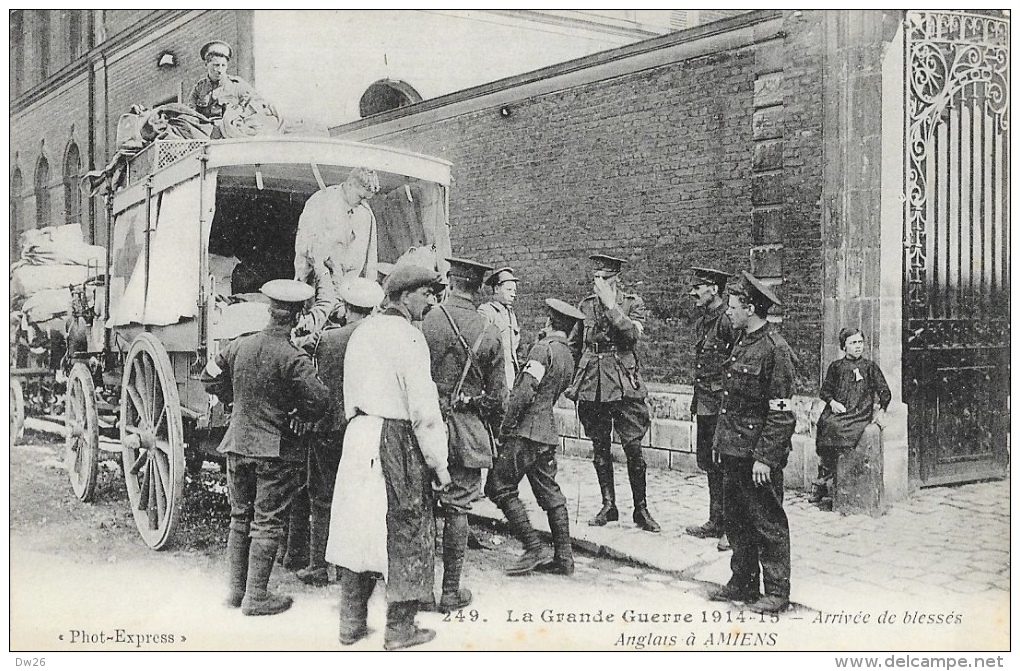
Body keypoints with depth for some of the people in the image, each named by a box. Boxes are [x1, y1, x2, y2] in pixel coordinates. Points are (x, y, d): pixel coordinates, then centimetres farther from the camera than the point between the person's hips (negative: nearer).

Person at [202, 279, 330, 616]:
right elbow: (319, 401, -18)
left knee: (240, 519, 17)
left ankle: (237, 589, 25)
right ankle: (256, 597, 9)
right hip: (275, 449, -5)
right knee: (267, 523, 4)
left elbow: (211, 379, 12)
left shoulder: (238, 346, 0)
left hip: (237, 444, 5)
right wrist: (298, 413, 2)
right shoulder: (293, 359, -16)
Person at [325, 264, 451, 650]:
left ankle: (351, 622, 22)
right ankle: (399, 629, 13)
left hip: (358, 435, 8)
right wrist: (439, 463, -11)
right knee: (407, 532, 5)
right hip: (397, 441, -7)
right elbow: (423, 407, -16)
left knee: (358, 528, 14)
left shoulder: (361, 332, 11)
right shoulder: (408, 337, -13)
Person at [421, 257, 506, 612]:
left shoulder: (427, 321, -9)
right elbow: (497, 394, 2)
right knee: (457, 508, 6)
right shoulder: (488, 332, -5)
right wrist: (491, 430, 17)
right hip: (468, 429, 0)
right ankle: (451, 590, 13)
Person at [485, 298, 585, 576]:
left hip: (526, 431, -9)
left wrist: (506, 424, -13)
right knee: (549, 492, 12)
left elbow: (524, 391, -22)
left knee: (500, 486, -2)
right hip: (549, 433, 9)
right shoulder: (568, 355, 14)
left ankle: (534, 548, -5)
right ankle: (563, 556, 13)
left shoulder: (544, 348, -13)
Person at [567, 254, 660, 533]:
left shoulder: (632, 303, 2)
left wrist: (611, 304, -18)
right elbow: (574, 346, 18)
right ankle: (608, 505, 19)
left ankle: (641, 509, 7)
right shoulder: (586, 305, 10)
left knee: (633, 448, -4)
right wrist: (572, 383, 14)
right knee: (600, 448, 8)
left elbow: (633, 334, -17)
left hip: (624, 384, -3)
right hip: (592, 385, 3)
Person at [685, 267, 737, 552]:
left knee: (724, 465, -5)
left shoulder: (728, 321, -15)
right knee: (709, 463, 14)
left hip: (723, 403, -9)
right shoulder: (702, 321, 14)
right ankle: (716, 522, 25)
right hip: (705, 403, 9)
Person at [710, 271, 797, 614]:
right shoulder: (742, 340, 11)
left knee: (768, 523, 2)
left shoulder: (775, 349, -16)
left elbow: (781, 413, -17)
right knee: (737, 519, 16)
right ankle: (742, 582, 28)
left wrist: (765, 458, -19)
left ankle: (777, 592, 13)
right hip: (733, 448, 9)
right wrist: (722, 439, 14)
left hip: (758, 454, -9)